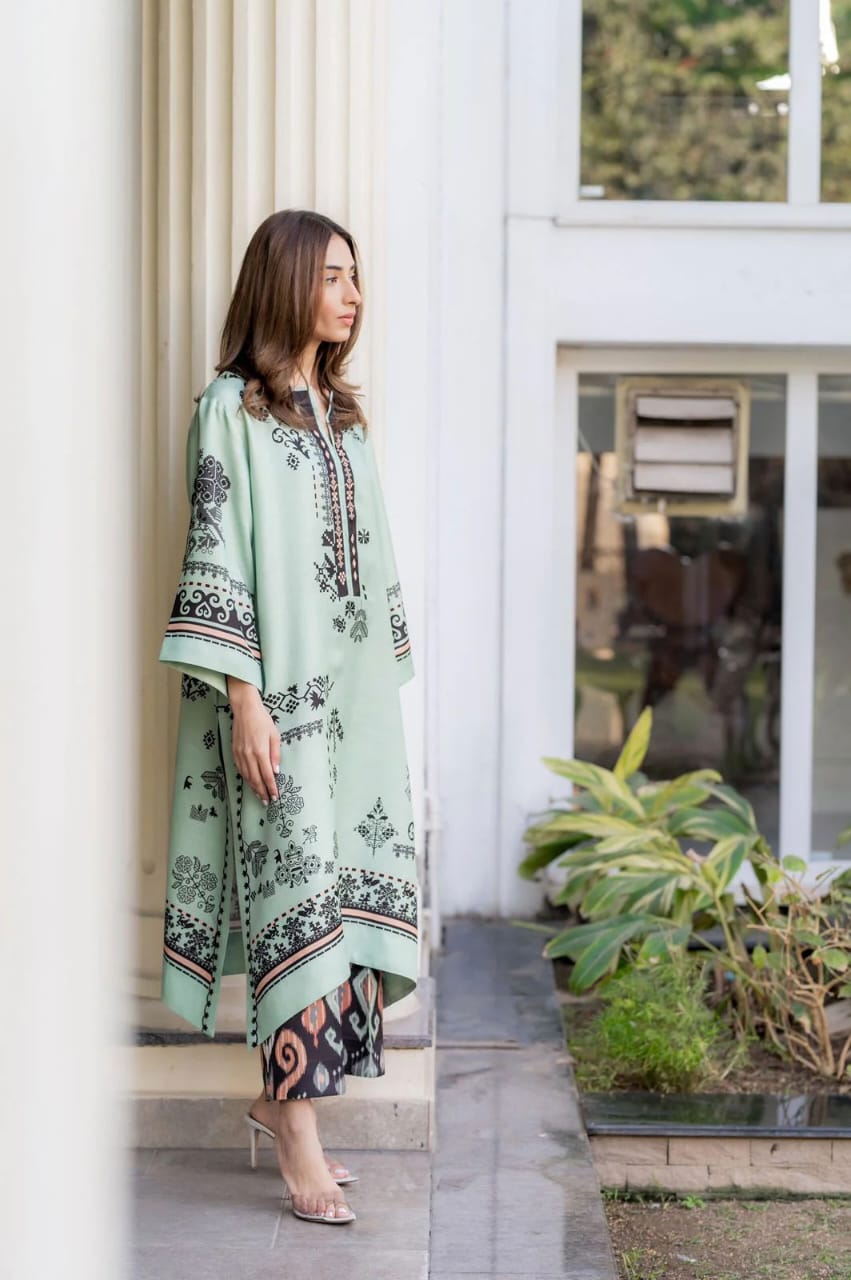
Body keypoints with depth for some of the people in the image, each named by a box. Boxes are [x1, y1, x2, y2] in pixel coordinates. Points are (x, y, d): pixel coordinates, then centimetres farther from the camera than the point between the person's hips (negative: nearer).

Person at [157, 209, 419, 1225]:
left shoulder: (342, 415, 16)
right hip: (278, 685, -7)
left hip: (356, 686, 7)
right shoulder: (232, 408, -5)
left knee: (361, 889, 4)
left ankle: (282, 1093, 16)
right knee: (297, 893, -8)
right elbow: (217, 557, -11)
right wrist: (244, 698, -17)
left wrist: (386, 679, 16)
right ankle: (299, 1134, -4)